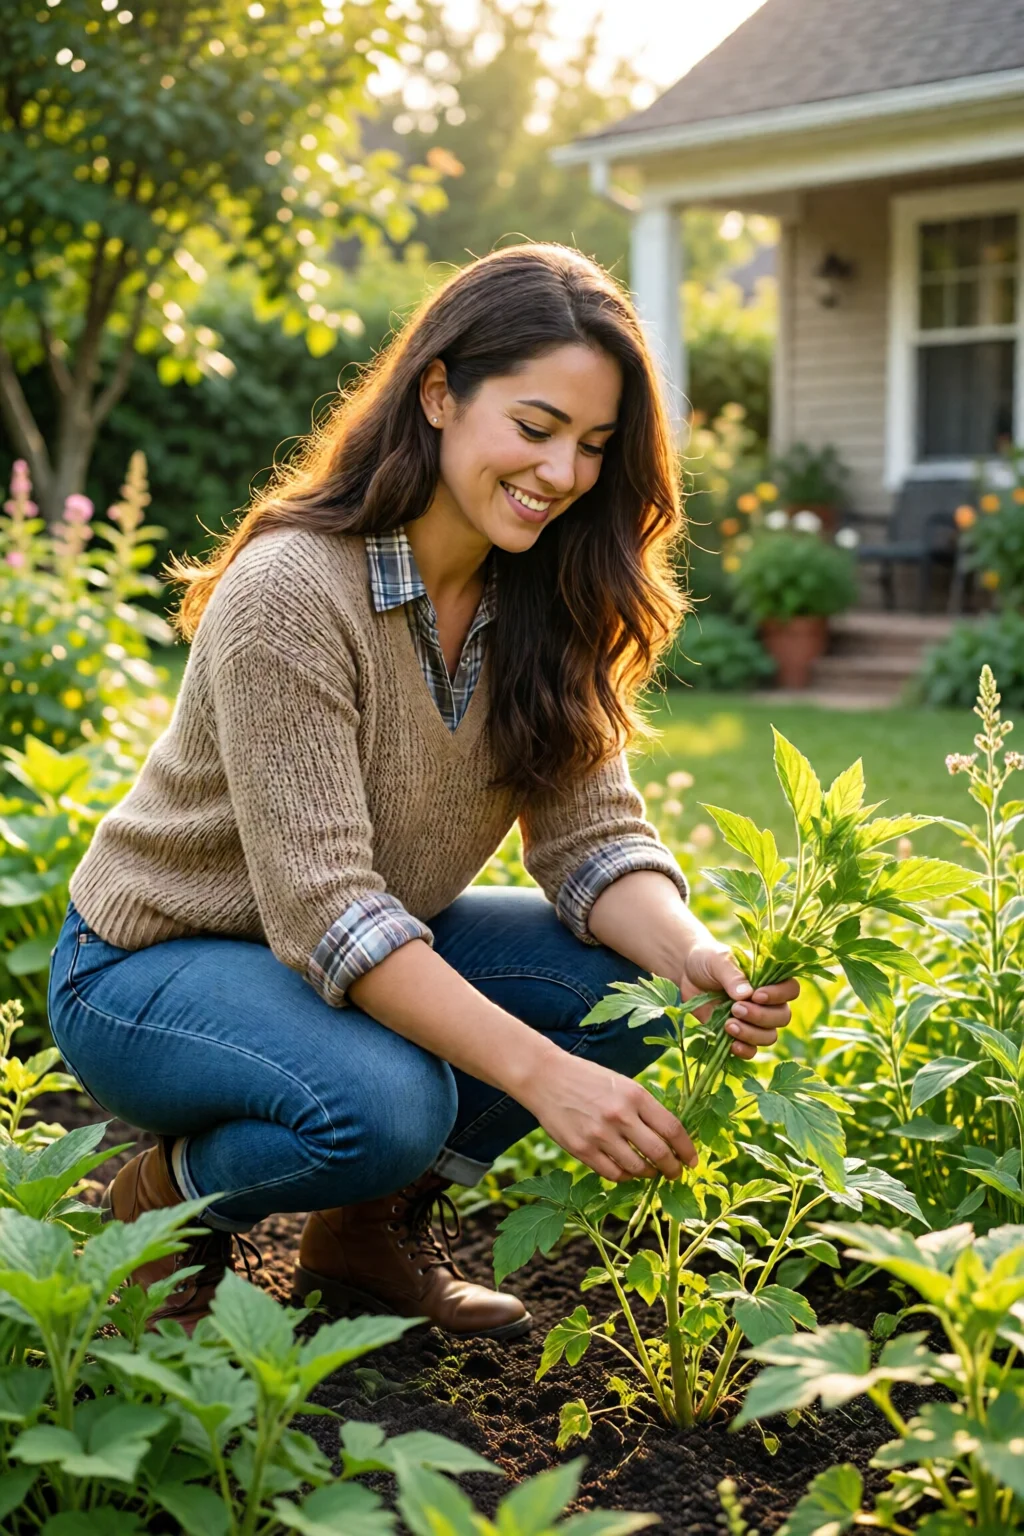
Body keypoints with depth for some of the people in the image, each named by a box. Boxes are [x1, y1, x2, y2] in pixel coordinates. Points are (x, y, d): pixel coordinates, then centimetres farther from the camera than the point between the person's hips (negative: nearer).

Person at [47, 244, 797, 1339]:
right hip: (151, 964, -7)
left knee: (635, 980, -13)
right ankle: (169, 1200, -2)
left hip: (367, 947, 7)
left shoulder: (542, 609, -5)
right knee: (384, 1101, -35)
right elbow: (322, 907, -32)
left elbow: (592, 836, -9)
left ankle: (373, 1226, 5)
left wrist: (693, 957, -30)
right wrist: (541, 1074, -40)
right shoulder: (292, 591, -28)